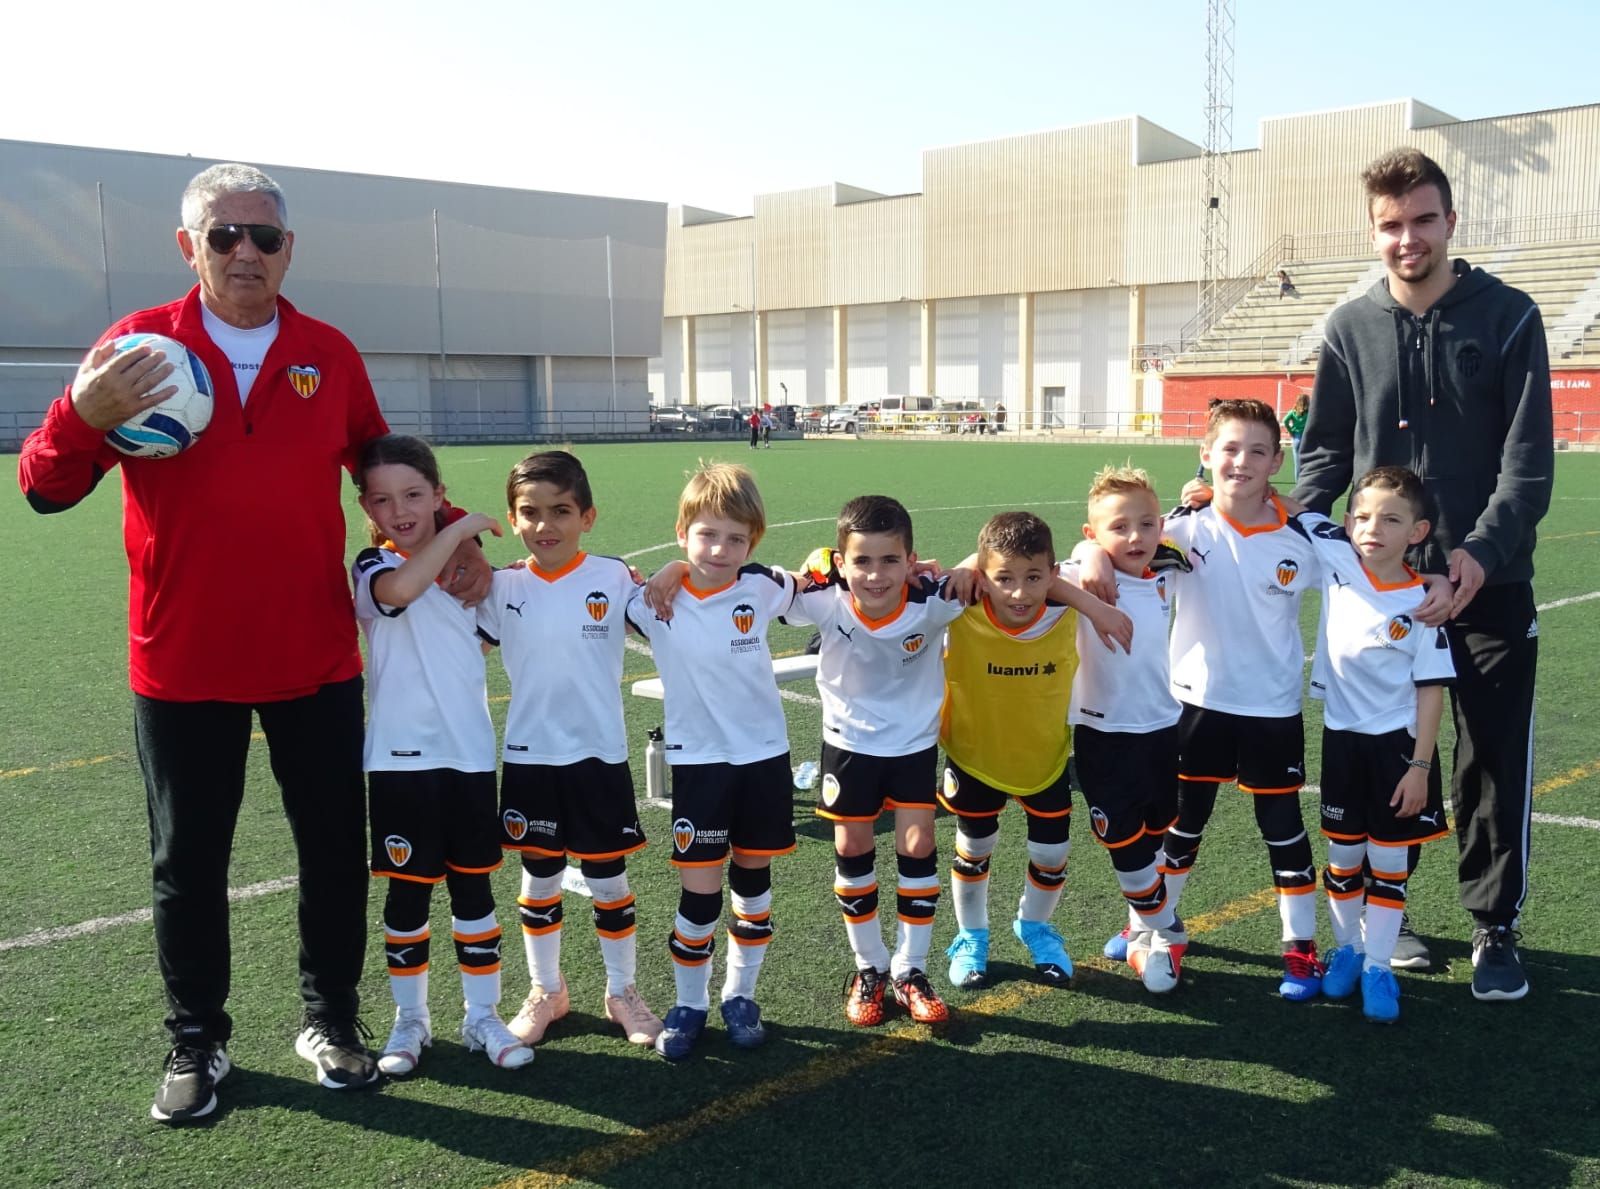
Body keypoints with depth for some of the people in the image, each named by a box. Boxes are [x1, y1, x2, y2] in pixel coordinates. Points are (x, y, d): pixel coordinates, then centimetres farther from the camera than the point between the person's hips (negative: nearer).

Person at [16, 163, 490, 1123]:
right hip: (183, 663, -1)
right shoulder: (139, 347, -3)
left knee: (337, 848, 9)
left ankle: (331, 1019, 29)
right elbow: (46, 487, -5)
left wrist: (454, 542, 5)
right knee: (188, 862, 9)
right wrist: (84, 415, -25)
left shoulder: (330, 354, 3)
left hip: (317, 658, 2)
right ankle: (197, 1042, 28)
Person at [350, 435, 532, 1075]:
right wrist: (461, 527, -23)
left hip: (469, 752, 4)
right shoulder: (374, 566, -6)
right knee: (408, 890, 7)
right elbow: (400, 589, -32)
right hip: (401, 757, -4)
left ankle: (483, 1016, 23)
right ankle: (410, 1019, 23)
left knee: (472, 884, 10)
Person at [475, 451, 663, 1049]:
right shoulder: (501, 589, -2)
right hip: (529, 759, 2)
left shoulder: (614, 579, -7)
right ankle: (545, 990, 33)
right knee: (539, 880, 15)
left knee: (608, 881, 10)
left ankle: (622, 990, 29)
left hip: (599, 757, -1)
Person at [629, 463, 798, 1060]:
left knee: (753, 878, 13)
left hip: (764, 754, 2)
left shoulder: (762, 589, -8)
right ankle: (688, 1003, 21)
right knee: (699, 891, 0)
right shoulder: (654, 599, -12)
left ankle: (740, 995, 30)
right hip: (697, 761, -2)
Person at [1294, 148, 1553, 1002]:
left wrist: (1483, 551, -21)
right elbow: (1326, 452, 7)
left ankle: (1495, 928, 19)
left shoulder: (1507, 317, -3)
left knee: (1494, 764, 3)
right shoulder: (1350, 330, 4)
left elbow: (1529, 458, -8)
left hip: (1489, 582, -2)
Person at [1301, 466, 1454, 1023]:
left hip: (1399, 742, -2)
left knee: (1389, 857, 5)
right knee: (1342, 853, 13)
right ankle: (1346, 947, 31)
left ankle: (1378, 966, 16)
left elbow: (1431, 690, -10)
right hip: (1342, 736, 3)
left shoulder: (1422, 602, -14)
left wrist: (1420, 766, -12)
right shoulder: (1335, 558, -8)